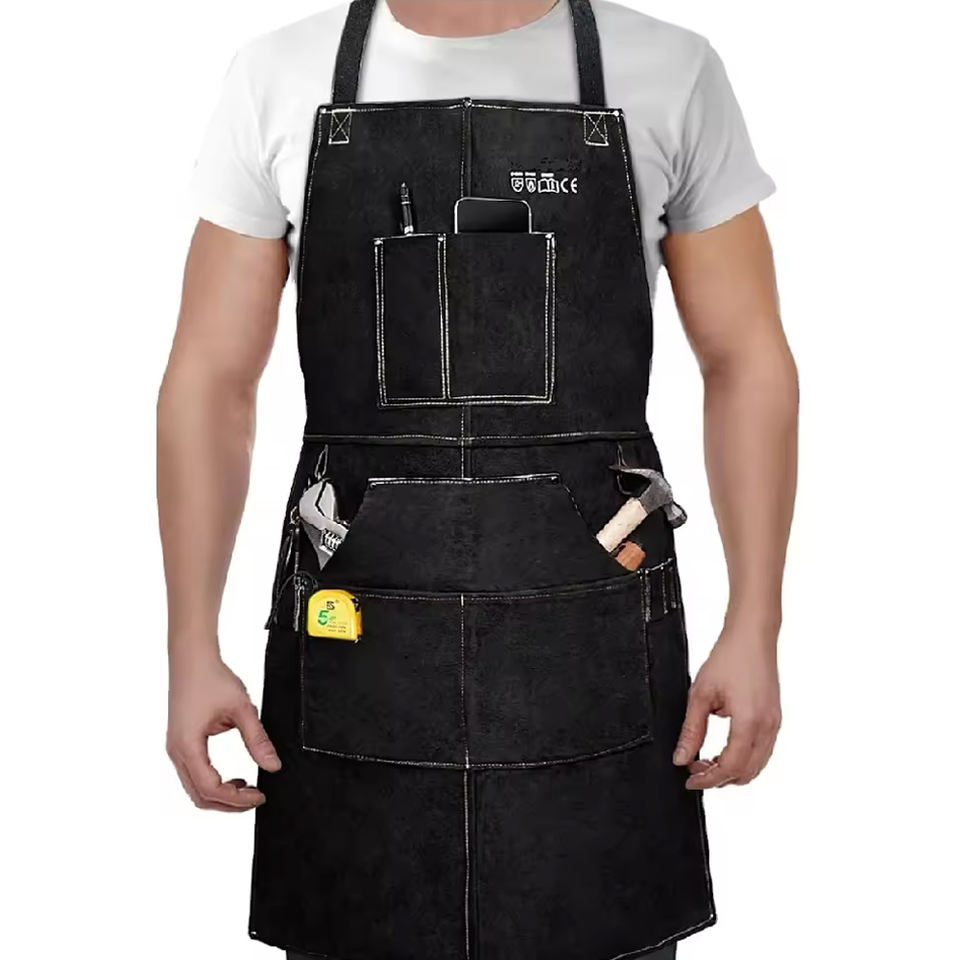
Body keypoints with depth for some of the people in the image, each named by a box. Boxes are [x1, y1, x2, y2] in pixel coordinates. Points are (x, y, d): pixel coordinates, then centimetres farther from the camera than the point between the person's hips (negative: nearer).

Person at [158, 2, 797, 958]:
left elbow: (746, 363, 4)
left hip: (592, 621, 0)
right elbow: (210, 378, 3)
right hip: (355, 625, 1)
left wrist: (753, 628, -3)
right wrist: (193, 649, -2)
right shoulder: (280, 77, 4)